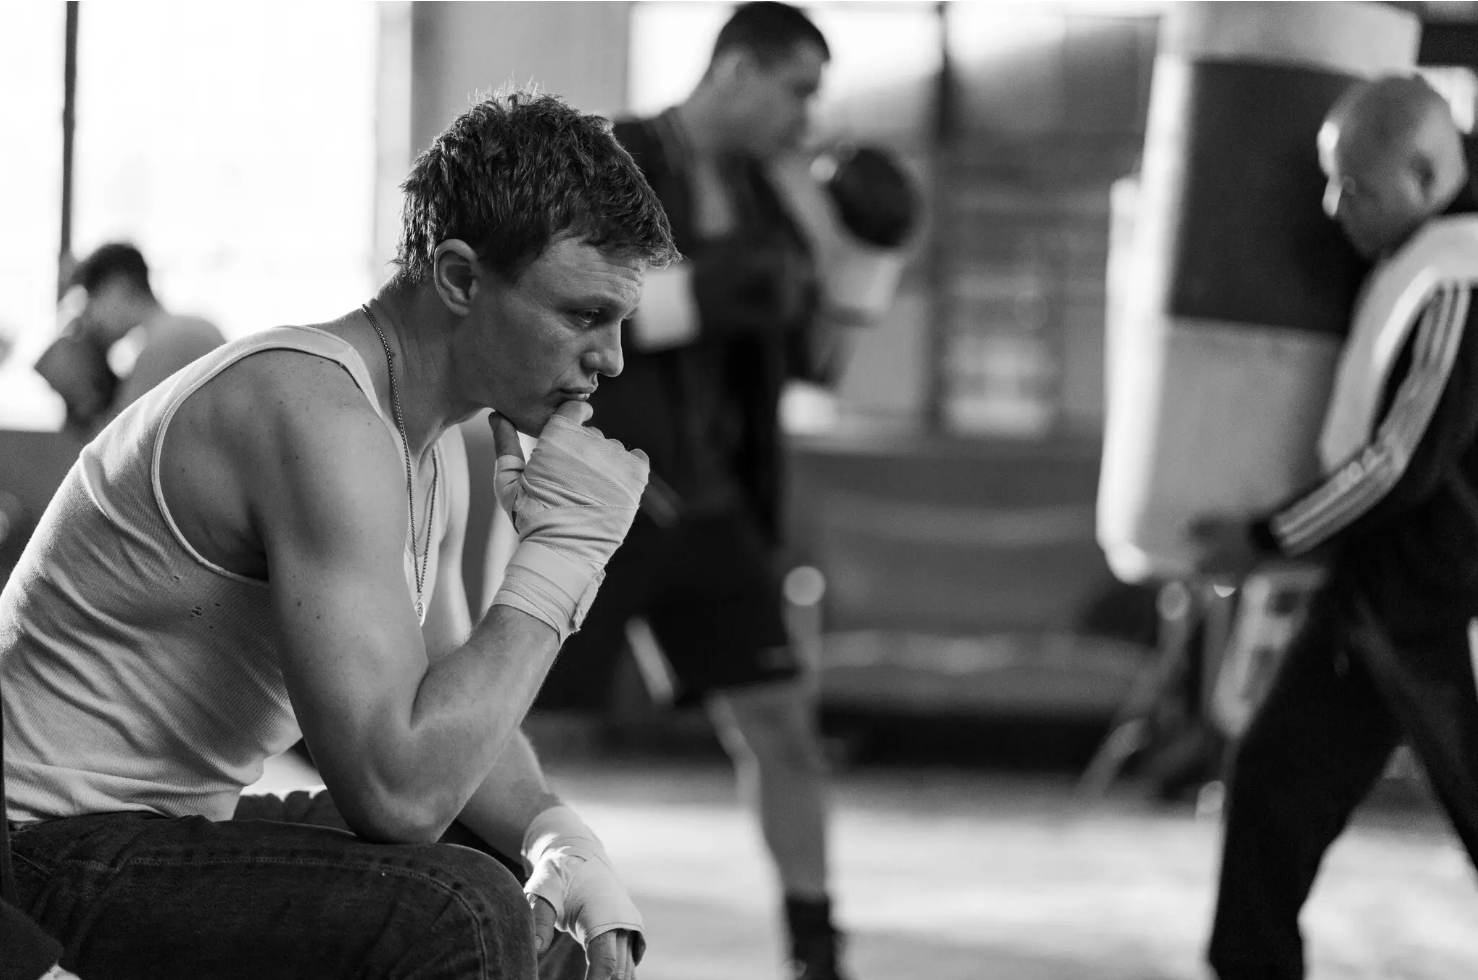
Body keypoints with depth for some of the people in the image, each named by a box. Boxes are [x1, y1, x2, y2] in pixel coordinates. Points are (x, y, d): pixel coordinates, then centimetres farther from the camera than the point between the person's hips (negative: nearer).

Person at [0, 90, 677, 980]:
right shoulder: (319, 414, -23)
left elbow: (454, 723, 16)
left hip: (177, 827, 10)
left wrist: (561, 839, -4)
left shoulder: (433, 441, 8)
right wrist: (561, 552, -24)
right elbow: (399, 788, -31)